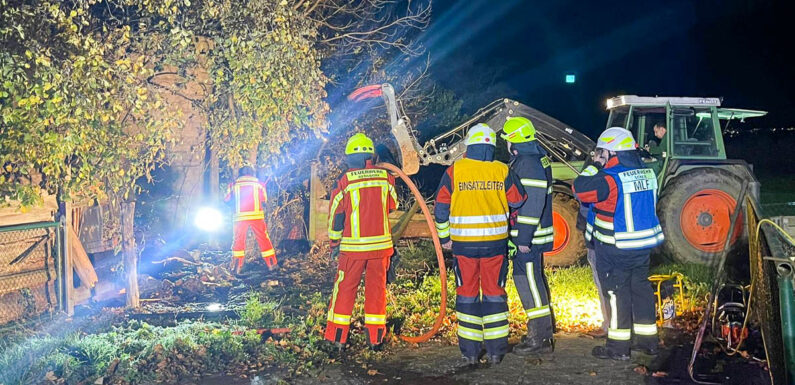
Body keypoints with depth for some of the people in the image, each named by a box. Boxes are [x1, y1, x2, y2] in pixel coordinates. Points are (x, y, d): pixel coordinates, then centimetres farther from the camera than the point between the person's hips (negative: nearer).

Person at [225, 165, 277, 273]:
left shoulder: (234, 184, 8)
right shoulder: (258, 183, 7)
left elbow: (226, 199, 14)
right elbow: (264, 200, 9)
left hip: (240, 216, 0)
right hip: (256, 215, 0)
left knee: (238, 240, 10)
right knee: (263, 239, 6)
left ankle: (237, 266, 3)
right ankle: (271, 264, 6)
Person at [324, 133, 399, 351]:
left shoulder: (345, 180, -7)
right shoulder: (385, 177, -1)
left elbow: (336, 214, -2)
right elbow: (392, 206, 13)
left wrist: (335, 243, 9)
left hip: (353, 245, -2)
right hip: (381, 243, 2)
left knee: (345, 288, 8)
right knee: (377, 288, 10)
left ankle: (338, 337, 12)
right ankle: (375, 338, 12)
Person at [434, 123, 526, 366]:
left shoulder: (454, 171, -6)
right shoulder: (502, 171, -4)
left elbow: (441, 208, -1)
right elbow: (518, 201, 7)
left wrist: (444, 237, 11)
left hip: (463, 243, -1)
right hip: (495, 243, 1)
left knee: (467, 294, 9)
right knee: (494, 293, 11)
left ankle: (469, 351, 13)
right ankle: (496, 350, 15)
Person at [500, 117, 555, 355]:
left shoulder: (529, 164, -20)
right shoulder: (536, 157, 14)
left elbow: (532, 204, -24)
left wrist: (524, 238, -23)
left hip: (528, 236, -11)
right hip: (530, 234, 11)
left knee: (528, 281, -6)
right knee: (534, 279, 18)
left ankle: (540, 339, 0)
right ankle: (543, 329, 30)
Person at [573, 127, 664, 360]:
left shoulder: (611, 178, -21)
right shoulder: (647, 173, 6)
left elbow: (580, 189, -19)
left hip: (615, 249, -8)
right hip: (643, 244, 8)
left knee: (617, 293, 0)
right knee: (640, 288, 17)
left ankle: (618, 346, 7)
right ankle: (647, 340, 26)